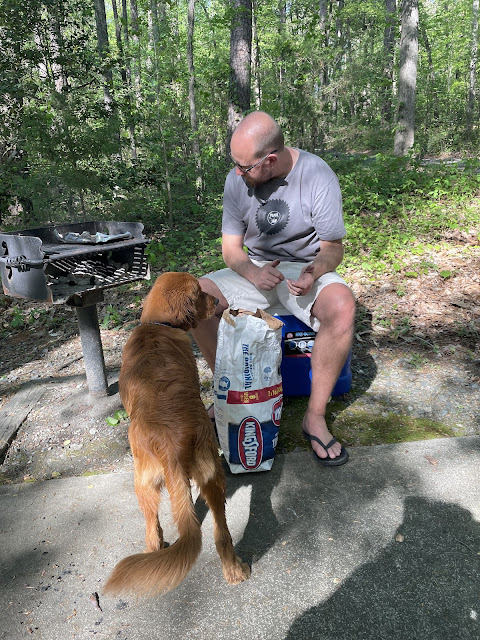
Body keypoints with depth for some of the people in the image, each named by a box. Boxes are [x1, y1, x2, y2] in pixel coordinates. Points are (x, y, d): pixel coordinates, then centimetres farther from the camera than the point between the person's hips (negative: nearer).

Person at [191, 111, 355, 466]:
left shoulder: (317, 175, -15)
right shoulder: (237, 179, -5)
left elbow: (333, 249, -11)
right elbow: (231, 248, -2)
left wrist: (315, 272, -35)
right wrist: (254, 273, -24)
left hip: (306, 268, -3)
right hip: (255, 268, 3)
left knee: (342, 305, -36)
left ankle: (315, 417, -18)